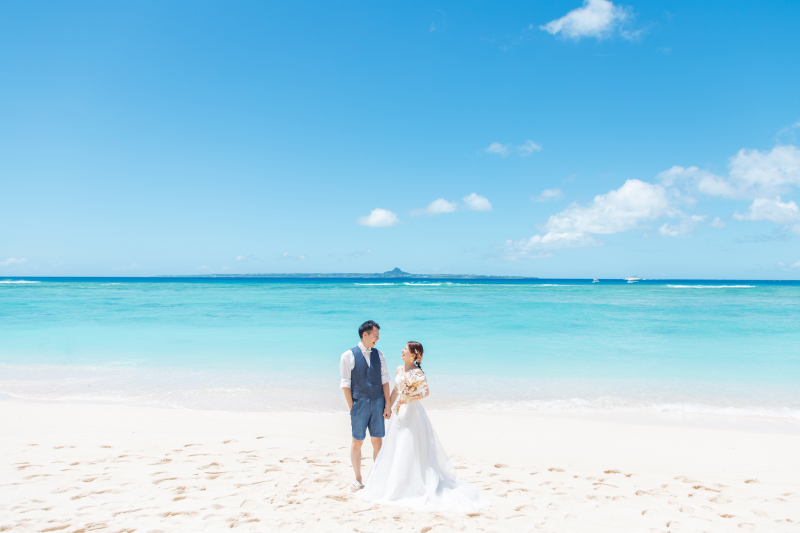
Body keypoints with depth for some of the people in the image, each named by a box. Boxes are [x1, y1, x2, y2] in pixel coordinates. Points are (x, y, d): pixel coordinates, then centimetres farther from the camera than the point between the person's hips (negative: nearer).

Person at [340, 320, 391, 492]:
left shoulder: (378, 354, 7)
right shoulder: (348, 356, -5)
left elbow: (384, 380, 8)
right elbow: (345, 384, -5)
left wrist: (387, 404, 3)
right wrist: (352, 407, -8)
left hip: (377, 404, 3)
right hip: (359, 404, -3)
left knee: (377, 441, 7)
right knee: (357, 442, 5)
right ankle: (358, 479, 18)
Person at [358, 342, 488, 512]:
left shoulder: (417, 372, -13)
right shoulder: (399, 369, 10)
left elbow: (426, 391, -20)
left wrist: (408, 399, -23)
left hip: (412, 412, -8)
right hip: (399, 413, 8)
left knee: (410, 449, -4)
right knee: (395, 448, 13)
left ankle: (413, 486, 5)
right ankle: (395, 484, 25)